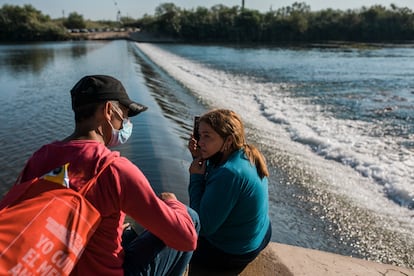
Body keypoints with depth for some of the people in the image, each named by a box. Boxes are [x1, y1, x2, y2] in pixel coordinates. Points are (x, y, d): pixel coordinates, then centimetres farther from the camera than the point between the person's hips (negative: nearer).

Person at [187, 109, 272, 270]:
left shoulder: (230, 173, -35)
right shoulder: (247, 155, -7)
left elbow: (203, 227, -28)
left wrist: (196, 177, -22)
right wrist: (200, 158, -8)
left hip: (233, 254, -8)